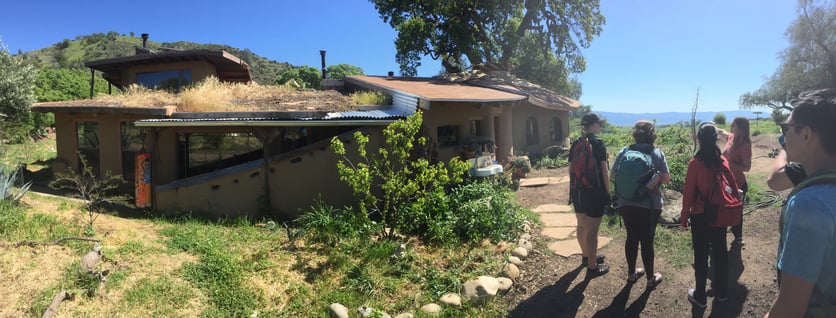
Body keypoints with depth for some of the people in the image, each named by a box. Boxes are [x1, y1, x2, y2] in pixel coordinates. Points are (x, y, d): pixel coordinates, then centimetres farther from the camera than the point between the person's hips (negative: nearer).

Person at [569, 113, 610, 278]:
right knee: (592, 230, 1)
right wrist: (607, 192, -3)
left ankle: (587, 256, 38)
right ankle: (592, 267, 10)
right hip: (594, 191, -7)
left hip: (578, 190, 7)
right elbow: (604, 171, -11)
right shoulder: (598, 143, -12)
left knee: (582, 226, 20)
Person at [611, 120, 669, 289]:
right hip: (650, 205, -2)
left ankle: (632, 273, 29)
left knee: (632, 237, 16)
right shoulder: (657, 153, -6)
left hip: (626, 203, 2)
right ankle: (651, 278, 21)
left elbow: (614, 175, 0)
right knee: (647, 240, 8)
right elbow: (666, 179, -4)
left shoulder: (624, 151, -2)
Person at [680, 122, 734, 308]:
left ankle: (700, 296, 17)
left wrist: (684, 216, -2)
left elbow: (688, 193, -13)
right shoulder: (723, 161, -4)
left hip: (700, 216, -4)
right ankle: (722, 291, 33)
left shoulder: (695, 163, -17)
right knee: (720, 252, 17)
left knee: (701, 255, 6)